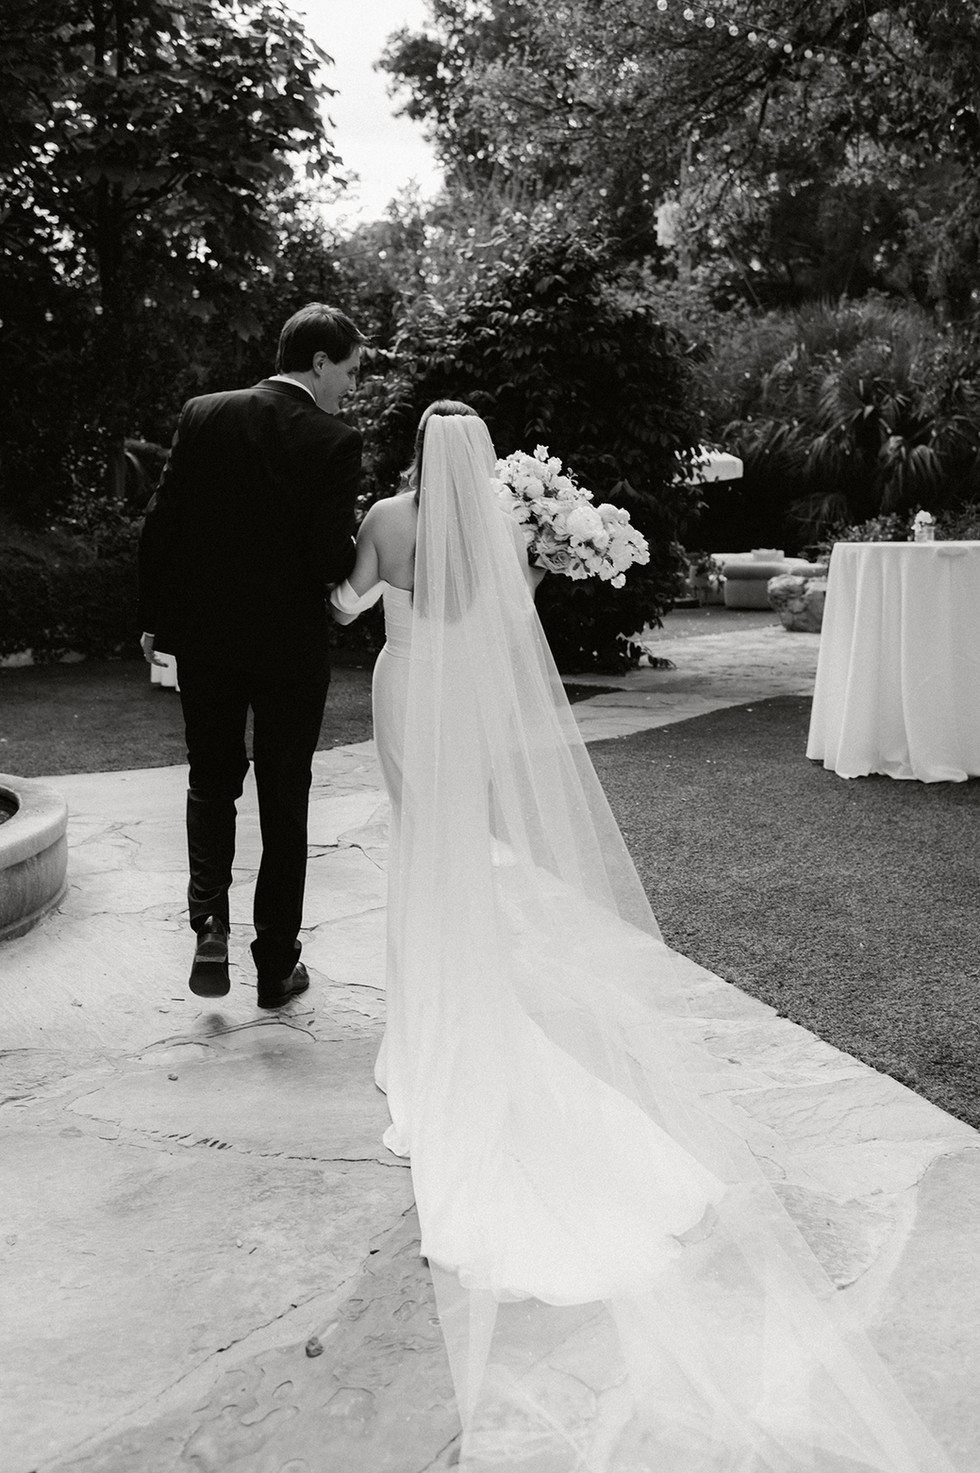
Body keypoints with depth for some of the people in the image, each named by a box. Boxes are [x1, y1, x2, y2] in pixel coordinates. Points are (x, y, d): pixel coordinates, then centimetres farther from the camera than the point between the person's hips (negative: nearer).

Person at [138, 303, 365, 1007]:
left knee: (212, 779, 20)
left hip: (204, 637, 3)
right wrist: (355, 543, 5)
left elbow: (162, 524, -1)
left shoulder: (203, 415, -1)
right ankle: (277, 964, 18)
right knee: (284, 802, 11)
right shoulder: (334, 441, -11)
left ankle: (210, 923, 3)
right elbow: (333, 561, -18)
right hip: (292, 646, -2)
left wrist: (156, 619, 8)